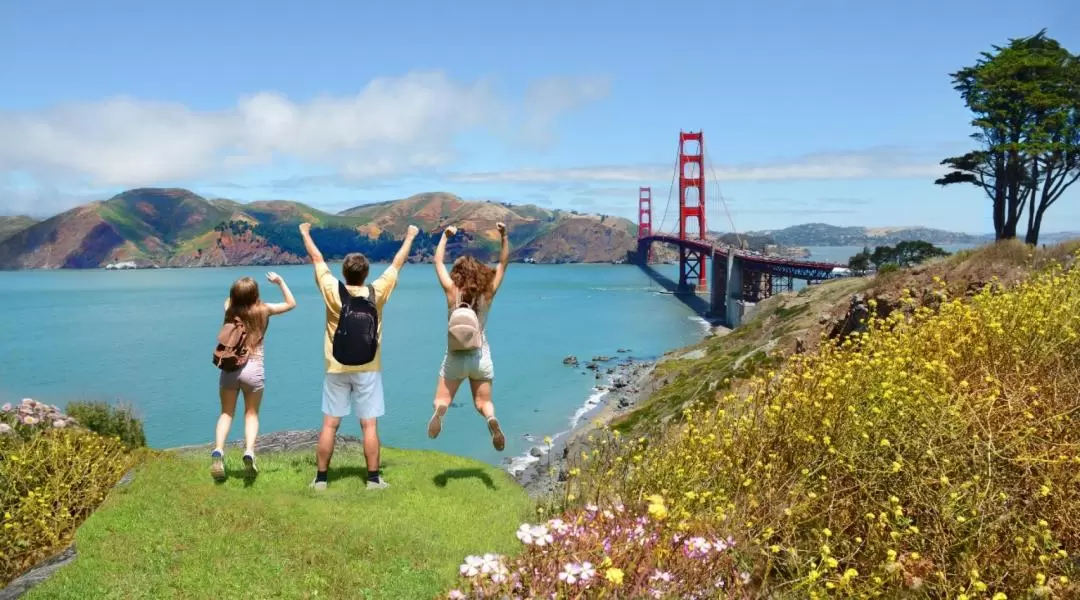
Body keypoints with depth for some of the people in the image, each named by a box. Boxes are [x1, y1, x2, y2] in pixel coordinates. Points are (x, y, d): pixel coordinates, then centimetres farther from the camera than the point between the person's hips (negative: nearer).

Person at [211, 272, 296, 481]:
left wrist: (238, 291, 26)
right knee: (251, 413, 12)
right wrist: (280, 281, 16)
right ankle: (249, 452, -9)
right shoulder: (263, 310, -3)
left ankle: (218, 450, -8)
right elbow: (291, 303, 12)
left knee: (226, 413, 14)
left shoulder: (229, 310, 1)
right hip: (253, 369, -1)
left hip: (230, 368, 1)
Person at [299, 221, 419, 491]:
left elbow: (317, 259, 7)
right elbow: (397, 264, 6)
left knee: (330, 425, 7)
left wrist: (305, 233, 23)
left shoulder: (332, 290, -8)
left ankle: (320, 478, 13)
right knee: (369, 425, 2)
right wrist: (410, 238, 20)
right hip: (367, 369, -1)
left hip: (336, 369, 1)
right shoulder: (376, 293, -8)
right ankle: (374, 478, 5)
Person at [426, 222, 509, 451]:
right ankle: (491, 419, -23)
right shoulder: (487, 293, -6)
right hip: (481, 356, 1)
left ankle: (440, 410, -28)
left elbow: (438, 261, 3)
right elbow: (503, 263, 1)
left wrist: (445, 237, 8)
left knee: (442, 400, 10)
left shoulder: (452, 291, -8)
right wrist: (504, 237, -2)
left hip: (455, 357, -1)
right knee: (483, 402, 14)